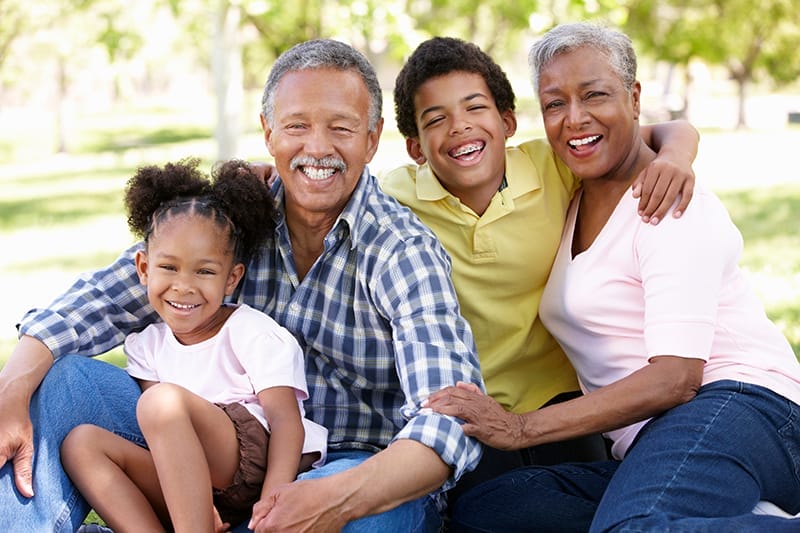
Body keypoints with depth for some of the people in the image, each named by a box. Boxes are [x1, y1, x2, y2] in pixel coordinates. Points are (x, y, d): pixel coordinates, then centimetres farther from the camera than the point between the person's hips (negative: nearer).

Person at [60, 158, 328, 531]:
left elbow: (286, 420, -10)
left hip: (255, 467, -6)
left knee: (164, 401, -27)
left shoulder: (255, 333, 0)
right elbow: (159, 436, 7)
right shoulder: (147, 344, 16)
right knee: (81, 442, -10)